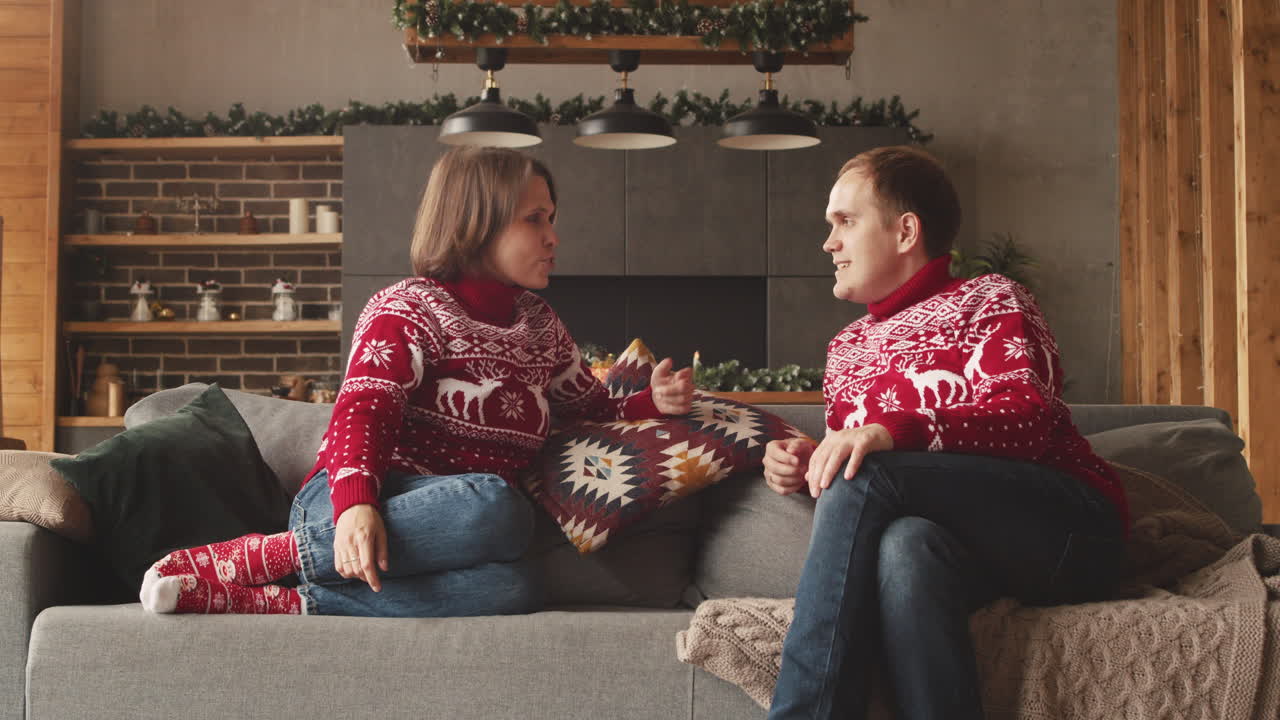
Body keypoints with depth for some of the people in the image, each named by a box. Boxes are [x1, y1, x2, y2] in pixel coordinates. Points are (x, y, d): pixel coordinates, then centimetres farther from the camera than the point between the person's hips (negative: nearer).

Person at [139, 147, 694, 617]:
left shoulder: (540, 327, 22)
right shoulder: (409, 310, -1)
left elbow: (592, 408, 33)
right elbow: (363, 409, -16)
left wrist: (651, 403, 10)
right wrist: (356, 504, -35)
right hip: (355, 505, -5)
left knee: (510, 589, -33)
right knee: (497, 506, -39)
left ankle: (285, 603, -33)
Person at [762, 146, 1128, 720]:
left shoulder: (988, 301, 10)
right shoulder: (847, 349, 28)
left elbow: (1028, 418, -9)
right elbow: (846, 457, 29)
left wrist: (896, 432, -25)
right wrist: (808, 464, 4)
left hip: (1067, 526, -3)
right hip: (966, 548, 3)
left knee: (866, 476, -28)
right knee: (905, 545, -35)